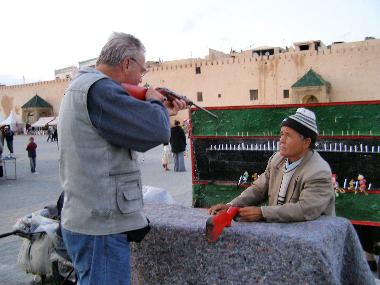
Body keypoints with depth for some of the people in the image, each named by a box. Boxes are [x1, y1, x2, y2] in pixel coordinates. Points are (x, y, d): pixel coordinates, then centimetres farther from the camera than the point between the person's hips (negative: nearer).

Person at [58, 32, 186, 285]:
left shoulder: (81, 85, 15)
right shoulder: (99, 88, -19)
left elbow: (128, 130, 19)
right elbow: (156, 131, -23)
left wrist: (162, 112, 15)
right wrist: (155, 102, -4)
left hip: (85, 220, 11)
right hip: (101, 226, -11)